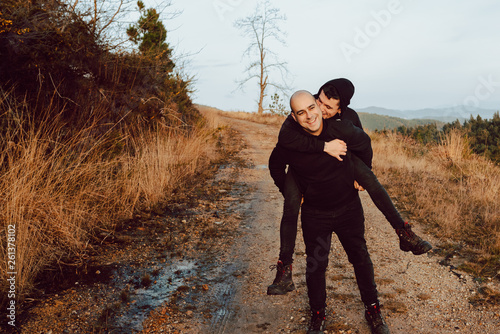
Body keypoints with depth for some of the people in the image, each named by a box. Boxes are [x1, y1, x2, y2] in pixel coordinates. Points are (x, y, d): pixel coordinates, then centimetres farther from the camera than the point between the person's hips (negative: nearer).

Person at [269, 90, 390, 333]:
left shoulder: (342, 129, -21)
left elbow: (364, 145, 2)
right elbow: (276, 166, 2)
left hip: (349, 208, 1)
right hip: (314, 214, 0)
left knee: (360, 258, 13)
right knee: (315, 265, 9)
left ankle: (372, 310, 34)